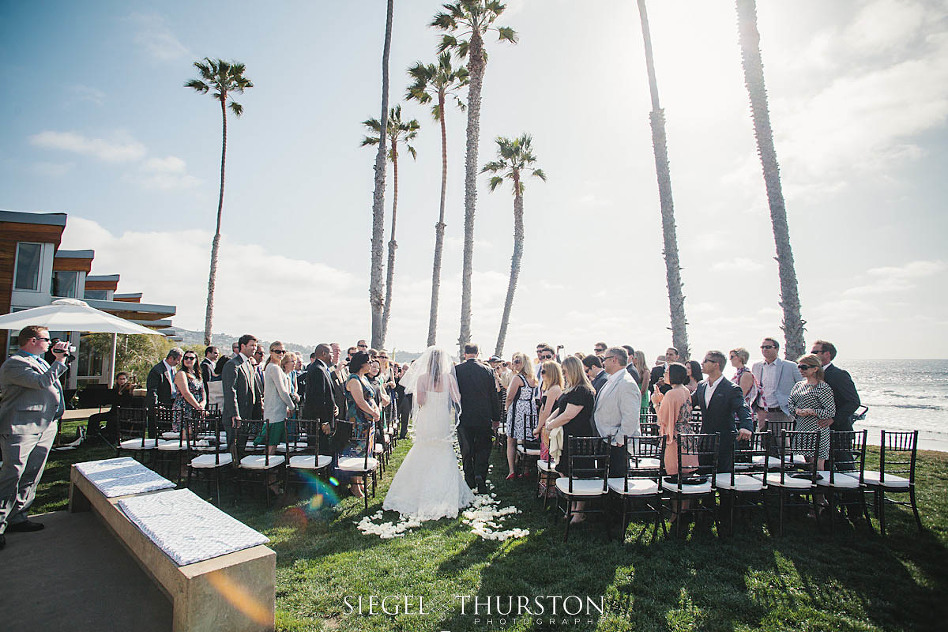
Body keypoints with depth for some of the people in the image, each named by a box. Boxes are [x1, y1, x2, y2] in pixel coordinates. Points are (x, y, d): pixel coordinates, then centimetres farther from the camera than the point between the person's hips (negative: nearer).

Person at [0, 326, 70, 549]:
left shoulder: (40, 361, 19)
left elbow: (51, 380, 35)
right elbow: (42, 382, -21)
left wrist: (61, 358, 20)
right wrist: (59, 361, -13)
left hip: (46, 427, 9)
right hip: (21, 428, -9)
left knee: (31, 477, 12)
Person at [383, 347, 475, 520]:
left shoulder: (422, 377, -10)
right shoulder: (449, 377, -8)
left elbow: (420, 401, -14)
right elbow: (457, 399, -6)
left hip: (426, 420, 0)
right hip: (443, 421, 1)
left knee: (423, 455, 14)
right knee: (444, 457, 12)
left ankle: (422, 492, 20)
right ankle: (444, 494, 16)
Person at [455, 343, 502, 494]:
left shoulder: (456, 370, -6)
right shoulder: (487, 370, -4)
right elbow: (494, 396, 0)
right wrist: (496, 418, 7)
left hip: (463, 418, 0)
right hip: (484, 418, 0)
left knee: (466, 451, 12)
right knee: (483, 448, 12)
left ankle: (470, 481, 17)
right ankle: (480, 475, -7)